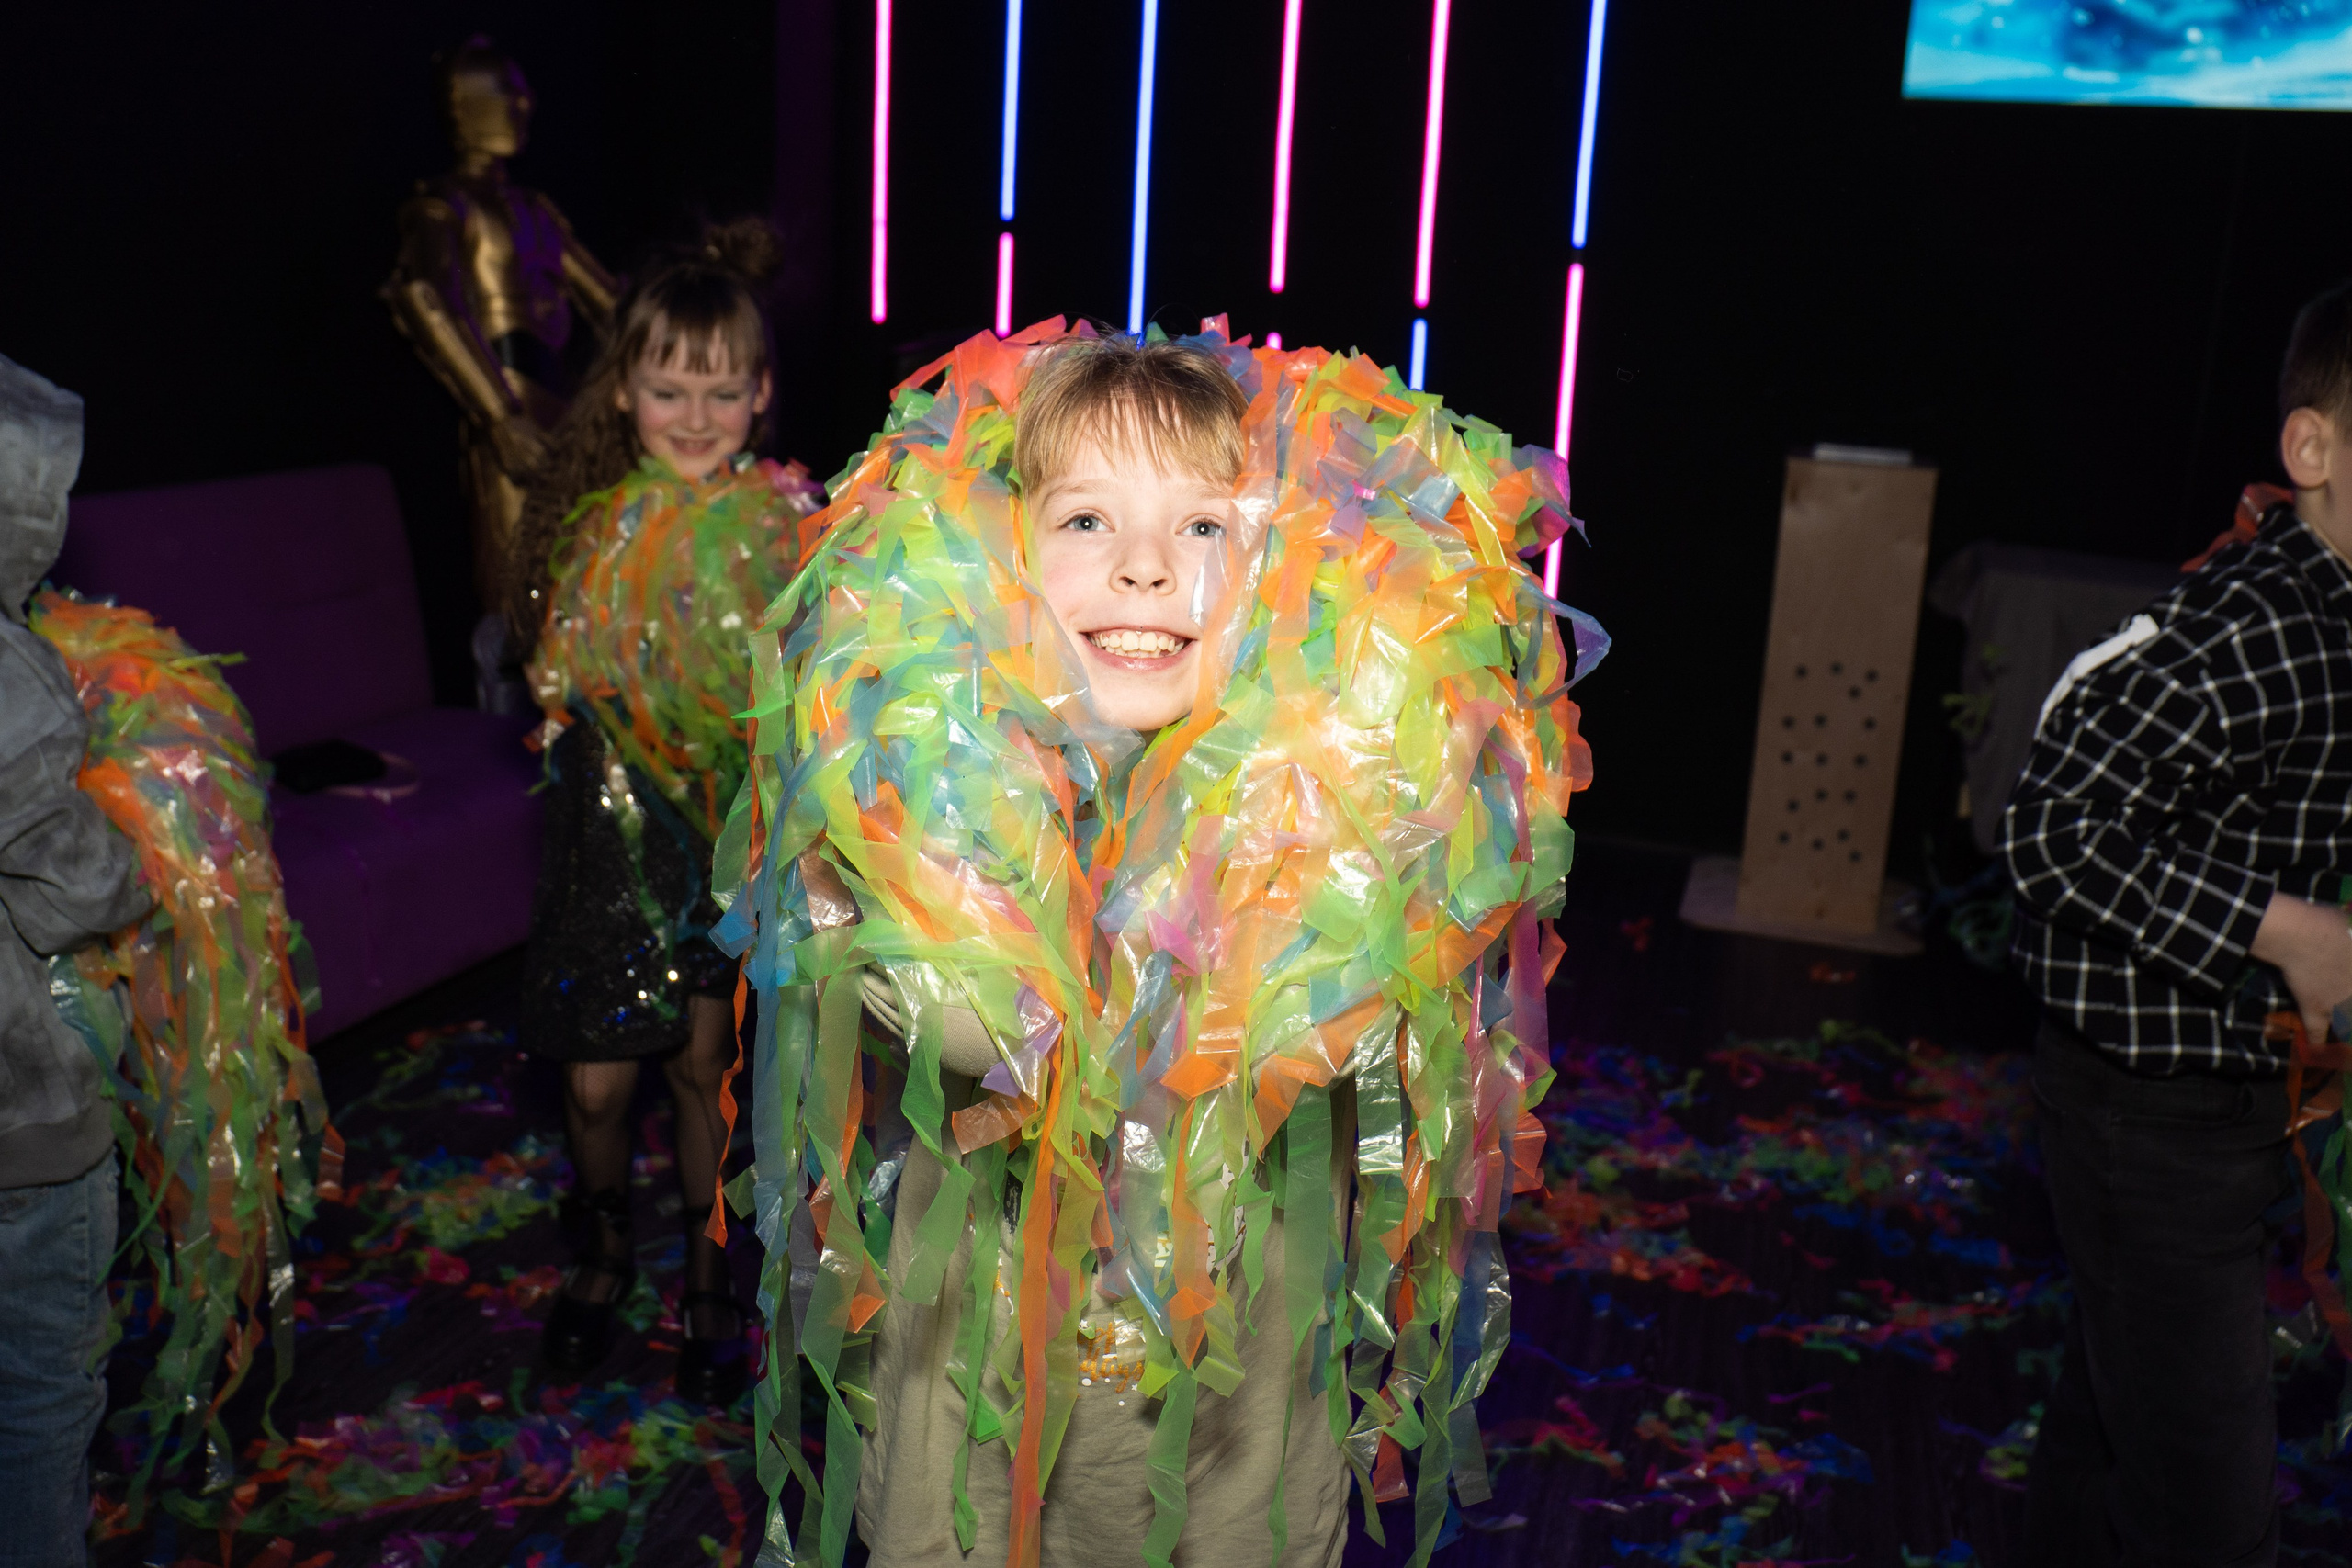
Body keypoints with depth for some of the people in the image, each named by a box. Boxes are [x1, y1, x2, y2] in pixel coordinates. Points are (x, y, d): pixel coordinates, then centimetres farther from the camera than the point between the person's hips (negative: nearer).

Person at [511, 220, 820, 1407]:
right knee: (597, 1079, 6)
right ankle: (604, 1253, 36)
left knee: (707, 1064, 10)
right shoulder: (599, 524, -1)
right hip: (618, 821, 1)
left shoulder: (786, 521, -6)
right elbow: (560, 681, 1)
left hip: (741, 824, -1)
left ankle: (708, 1279, 32)